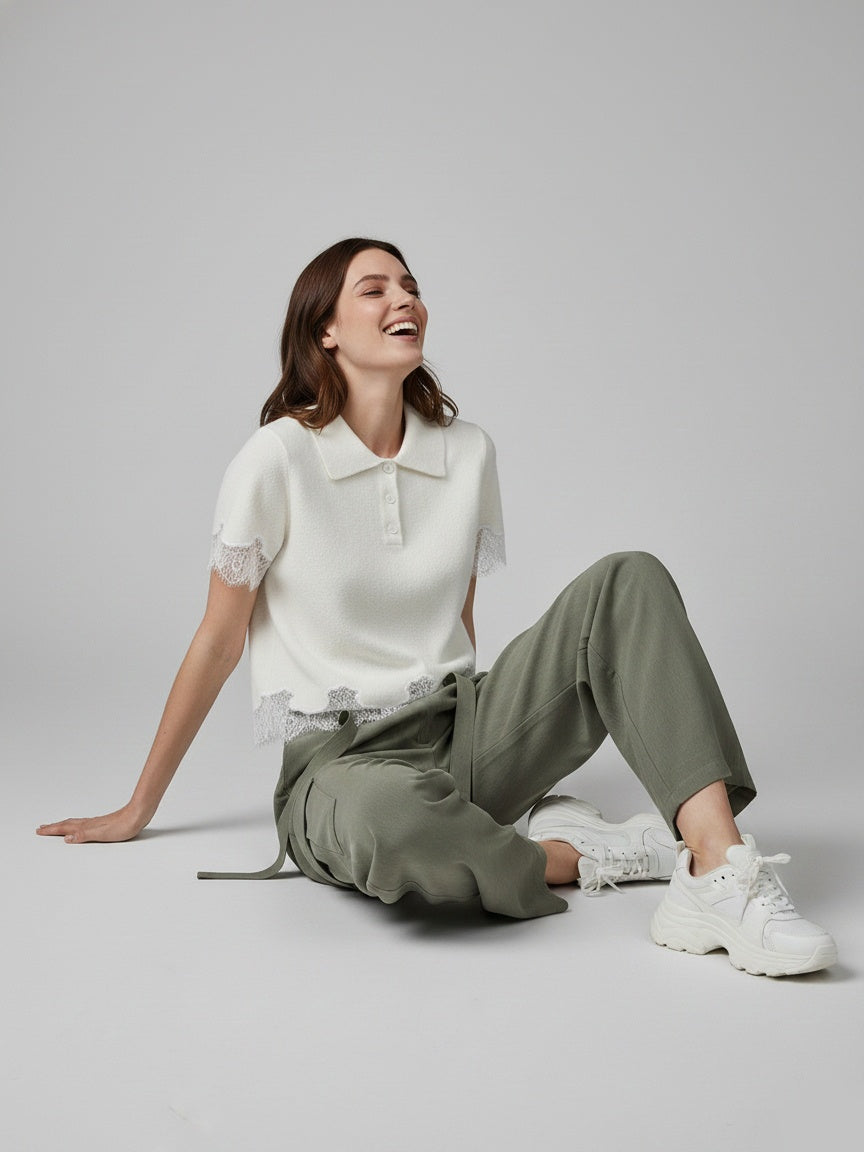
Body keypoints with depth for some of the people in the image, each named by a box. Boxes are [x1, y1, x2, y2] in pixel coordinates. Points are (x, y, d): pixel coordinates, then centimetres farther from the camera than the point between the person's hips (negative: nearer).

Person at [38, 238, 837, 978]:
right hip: (337, 756, -4)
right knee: (385, 819, -43)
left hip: (457, 732, 5)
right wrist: (137, 811, 4)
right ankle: (588, 854, -14)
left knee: (629, 581, -16)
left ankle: (719, 870, -32)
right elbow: (219, 642, -1)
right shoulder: (279, 459, -8)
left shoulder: (467, 451, 6)